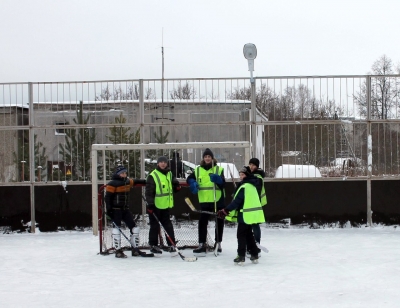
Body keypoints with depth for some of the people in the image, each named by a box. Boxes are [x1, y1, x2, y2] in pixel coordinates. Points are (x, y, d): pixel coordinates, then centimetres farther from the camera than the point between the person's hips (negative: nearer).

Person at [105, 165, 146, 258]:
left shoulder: (127, 181, 11)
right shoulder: (113, 184, -11)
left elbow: (135, 182, 34)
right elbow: (107, 197, -12)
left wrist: (145, 182, 40)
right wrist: (109, 209, -18)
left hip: (125, 209, 8)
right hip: (116, 209, -7)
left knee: (134, 228, 5)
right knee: (117, 228, -9)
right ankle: (118, 251, -4)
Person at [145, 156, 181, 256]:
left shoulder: (170, 174, 9)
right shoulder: (152, 176, -11)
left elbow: (173, 189, 20)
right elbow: (149, 191, -14)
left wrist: (177, 187, -3)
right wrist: (150, 204, -20)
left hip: (165, 206, 6)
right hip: (155, 206, -6)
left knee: (168, 226, 7)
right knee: (155, 226, 3)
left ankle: (171, 245, 14)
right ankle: (153, 245, 15)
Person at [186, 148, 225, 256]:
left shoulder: (218, 169, -1)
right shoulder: (198, 170, 6)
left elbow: (223, 184, -9)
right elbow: (190, 178, 12)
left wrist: (218, 179, -30)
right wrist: (193, 183, -10)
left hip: (218, 200, -1)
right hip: (204, 201, 1)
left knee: (219, 222, 10)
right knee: (202, 222, -4)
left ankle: (218, 243, 25)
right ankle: (202, 244, 1)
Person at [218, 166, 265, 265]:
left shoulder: (244, 186, -17)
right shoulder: (252, 185, 12)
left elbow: (237, 201, -20)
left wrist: (226, 210, -17)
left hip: (245, 215, -9)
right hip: (253, 214, 9)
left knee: (241, 235, 0)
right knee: (249, 234, 17)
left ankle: (241, 256, -1)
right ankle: (254, 255, 19)